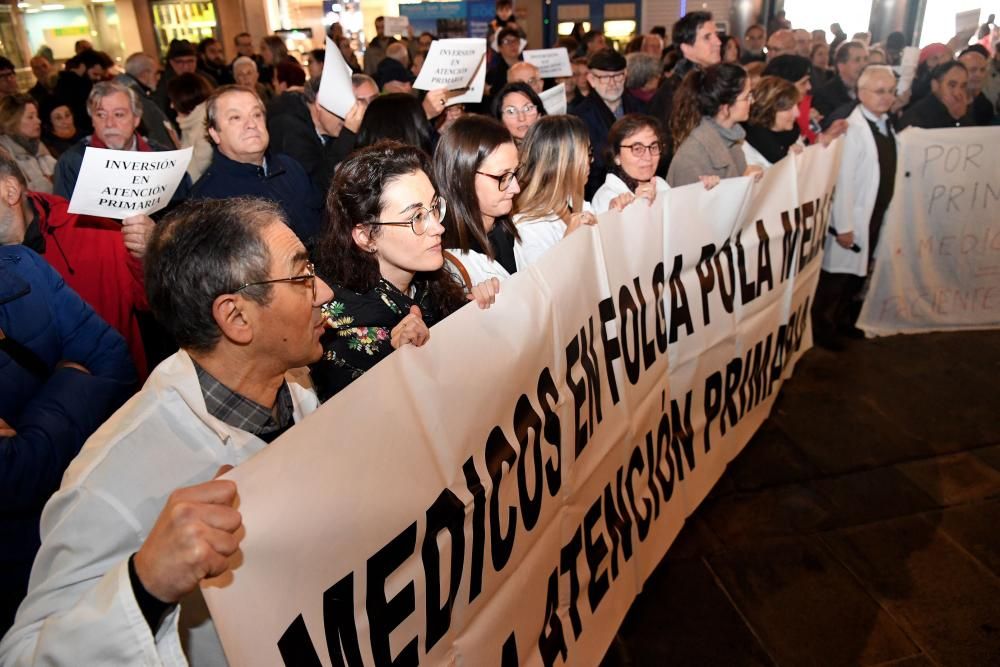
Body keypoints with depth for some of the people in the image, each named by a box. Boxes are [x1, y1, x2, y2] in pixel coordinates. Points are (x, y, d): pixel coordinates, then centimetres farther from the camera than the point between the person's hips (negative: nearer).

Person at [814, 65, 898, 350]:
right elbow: (843, 180, -21)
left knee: (858, 273, 18)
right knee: (838, 272, 3)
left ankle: (844, 318, 35)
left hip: (877, 214, 8)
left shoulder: (886, 125, 7)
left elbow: (886, 173, 12)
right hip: (854, 217, -8)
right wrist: (844, 226, -21)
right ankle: (822, 326, 20)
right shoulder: (854, 128, -19)